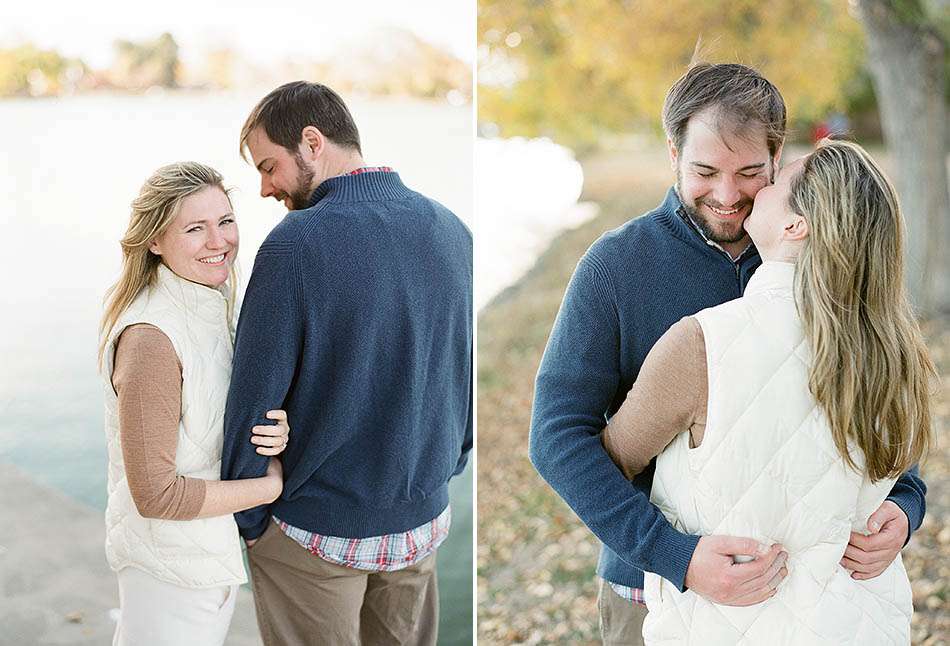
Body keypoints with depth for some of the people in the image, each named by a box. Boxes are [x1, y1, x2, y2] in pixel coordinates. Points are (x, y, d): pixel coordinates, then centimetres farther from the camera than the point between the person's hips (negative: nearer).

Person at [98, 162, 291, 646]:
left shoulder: (215, 306, 1)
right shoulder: (151, 337, -26)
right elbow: (156, 495, -26)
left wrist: (274, 433, -11)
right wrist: (272, 485, -17)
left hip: (217, 546, 8)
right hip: (170, 561, -8)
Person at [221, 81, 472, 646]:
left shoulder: (297, 244, -20)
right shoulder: (451, 229, -2)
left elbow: (256, 397, -17)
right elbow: (470, 372, 6)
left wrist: (246, 521, -4)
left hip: (317, 533, -5)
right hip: (425, 517, 5)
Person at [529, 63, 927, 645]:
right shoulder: (616, 264, -13)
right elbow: (558, 435, -18)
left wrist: (903, 502, -15)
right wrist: (676, 555, -28)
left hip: (797, 578, 3)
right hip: (655, 588, -3)